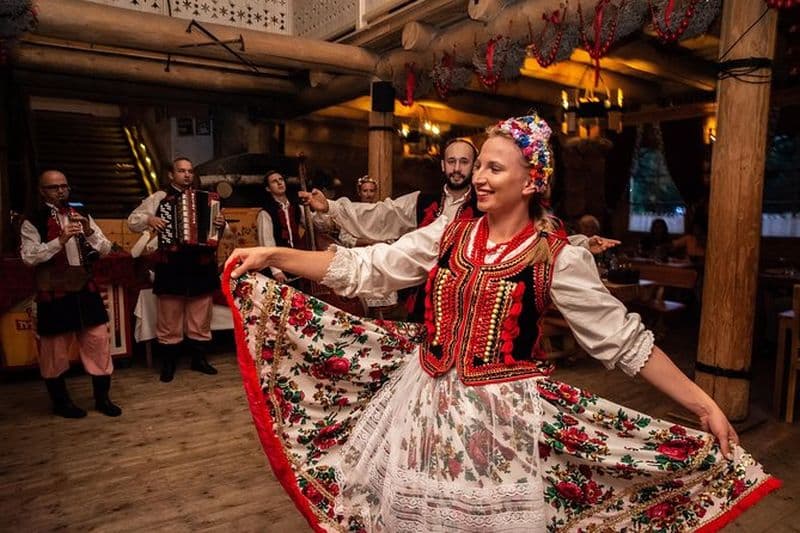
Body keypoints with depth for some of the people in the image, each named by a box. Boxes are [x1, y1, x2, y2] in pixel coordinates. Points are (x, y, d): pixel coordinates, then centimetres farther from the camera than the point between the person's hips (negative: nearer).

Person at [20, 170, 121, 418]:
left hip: (85, 289, 4)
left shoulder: (82, 216, 9)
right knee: (55, 349, 8)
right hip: (53, 294, -4)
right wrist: (60, 240, -24)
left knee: (98, 341, 5)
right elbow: (29, 257, -14)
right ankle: (61, 401, 26)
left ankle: (102, 398, 18)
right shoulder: (33, 222, -4)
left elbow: (106, 249, 4)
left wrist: (89, 232, -14)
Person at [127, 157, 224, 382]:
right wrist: (149, 220, -16)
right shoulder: (159, 197, 5)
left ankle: (199, 358, 23)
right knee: (169, 320, 5)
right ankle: (168, 363, 18)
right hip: (171, 266, -2)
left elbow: (217, 229, 14)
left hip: (201, 264, 3)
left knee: (201, 318, 10)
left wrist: (222, 224, -8)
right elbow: (132, 220, 4)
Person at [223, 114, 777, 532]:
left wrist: (704, 404, -9)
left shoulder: (560, 257, -9)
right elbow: (364, 268, -1)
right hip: (424, 402, 4)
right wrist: (273, 254, -6)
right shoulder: (447, 234, 0)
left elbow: (622, 338, -5)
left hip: (504, 415, -3)